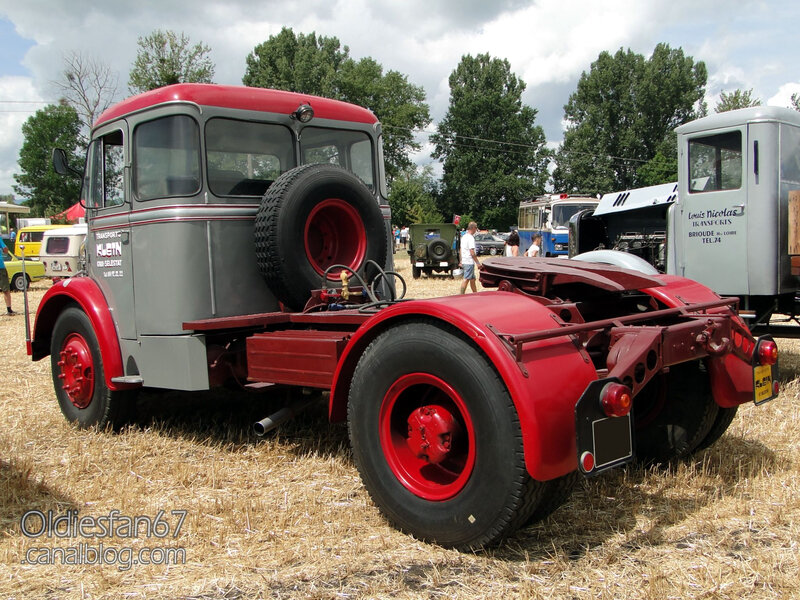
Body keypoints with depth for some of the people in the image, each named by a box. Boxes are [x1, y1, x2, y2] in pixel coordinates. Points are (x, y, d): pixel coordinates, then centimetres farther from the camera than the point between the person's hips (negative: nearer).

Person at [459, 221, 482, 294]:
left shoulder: (463, 236, 13)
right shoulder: (471, 238, -16)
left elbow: (461, 250, 18)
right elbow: (472, 253, -19)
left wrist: (460, 261, 23)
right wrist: (478, 263, -15)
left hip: (464, 261, 9)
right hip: (469, 262, -9)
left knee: (472, 279, 16)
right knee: (466, 279, -8)